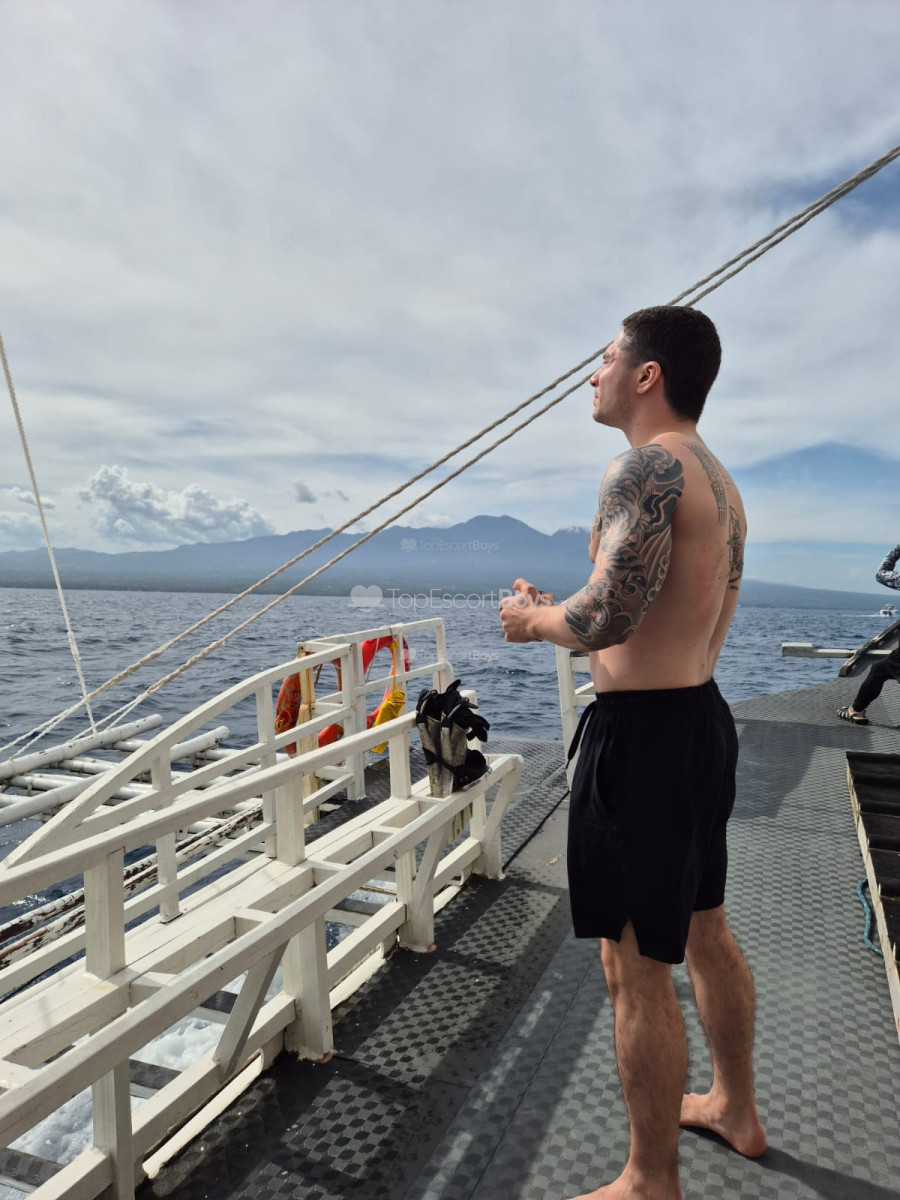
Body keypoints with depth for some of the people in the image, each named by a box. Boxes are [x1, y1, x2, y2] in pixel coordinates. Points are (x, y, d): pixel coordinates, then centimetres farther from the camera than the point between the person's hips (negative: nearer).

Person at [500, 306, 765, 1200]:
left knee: (636, 969, 4)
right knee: (704, 932, 25)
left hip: (642, 732, -10)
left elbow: (607, 618, -25)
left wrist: (534, 619, -6)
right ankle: (735, 1108, 46)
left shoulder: (650, 465, -17)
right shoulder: (718, 480, 15)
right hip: (703, 717, 11)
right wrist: (565, 616, 15)